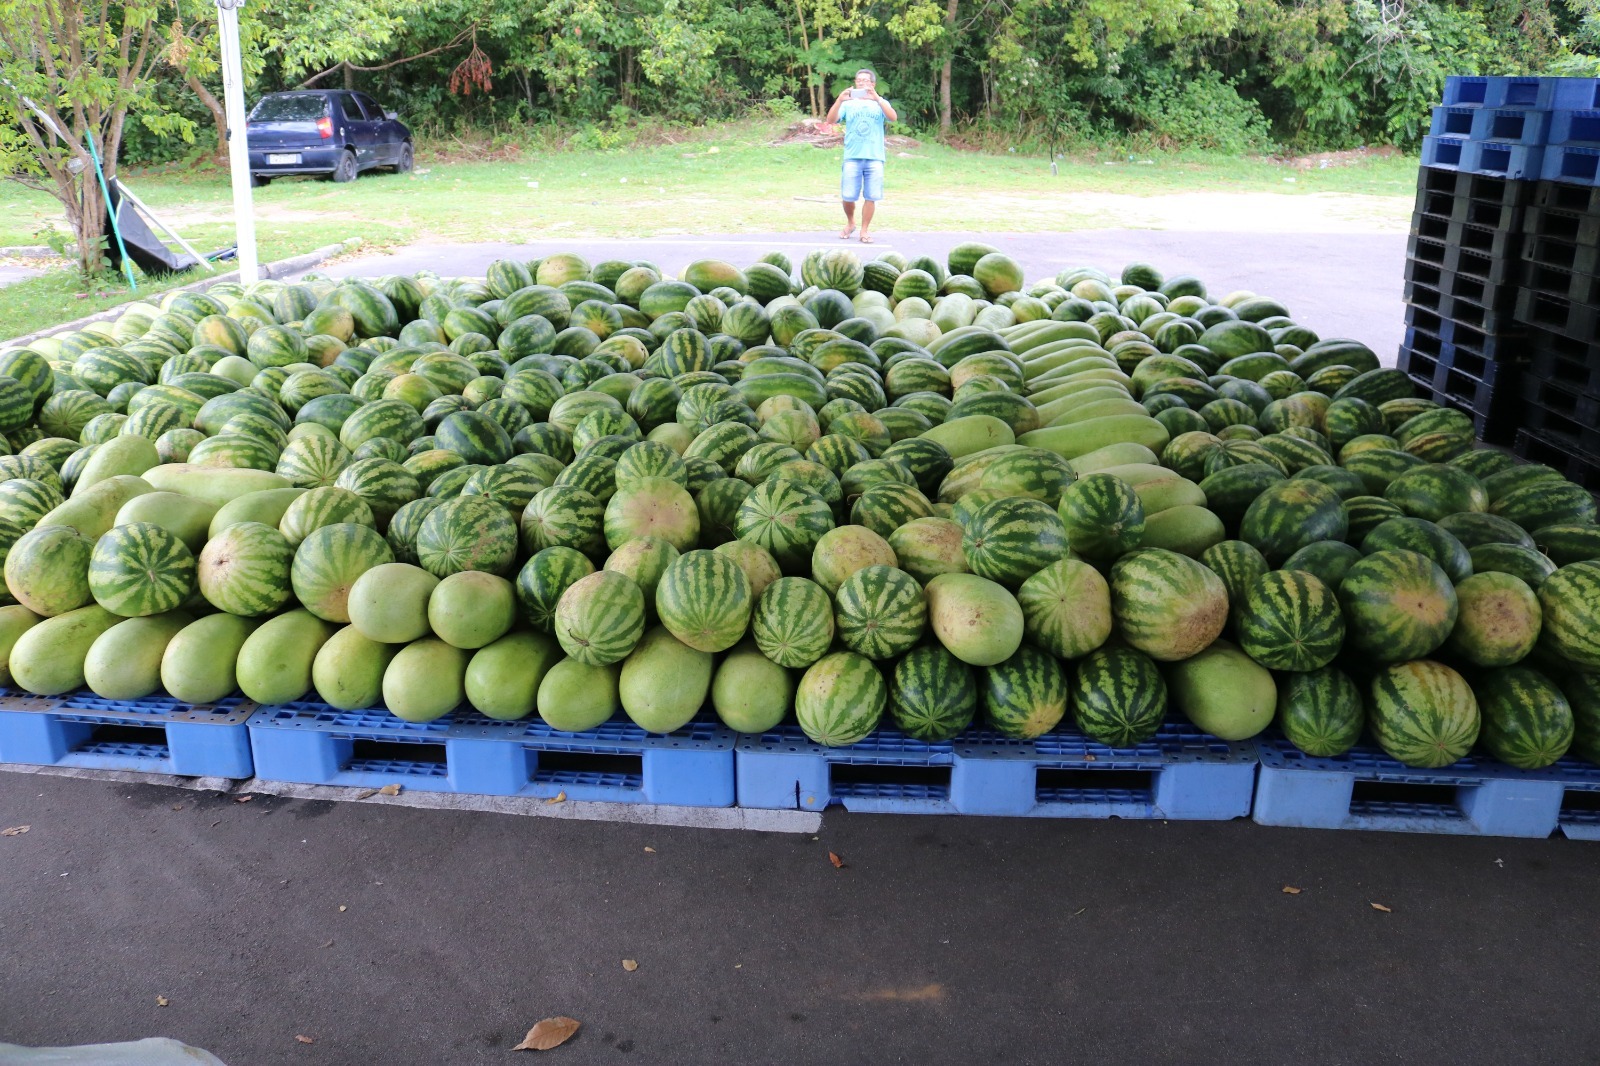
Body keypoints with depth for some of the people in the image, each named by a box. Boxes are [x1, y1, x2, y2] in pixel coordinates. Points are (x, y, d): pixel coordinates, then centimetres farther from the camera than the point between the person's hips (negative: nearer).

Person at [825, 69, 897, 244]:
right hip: (852, 157, 0)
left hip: (874, 157, 0)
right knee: (848, 196, -2)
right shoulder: (848, 103, 10)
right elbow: (831, 120, -3)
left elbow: (893, 118, -10)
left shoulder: (880, 103, 9)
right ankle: (850, 223, 23)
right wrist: (839, 100, -19)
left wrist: (877, 99, -22)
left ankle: (864, 230, 8)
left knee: (870, 196, -3)